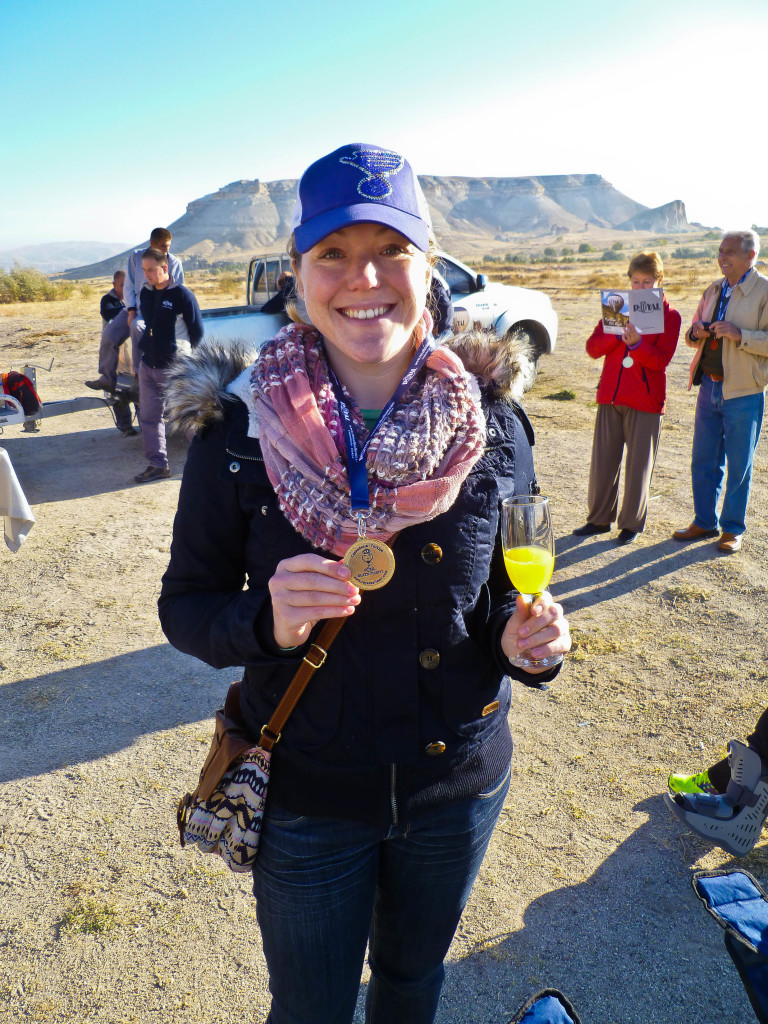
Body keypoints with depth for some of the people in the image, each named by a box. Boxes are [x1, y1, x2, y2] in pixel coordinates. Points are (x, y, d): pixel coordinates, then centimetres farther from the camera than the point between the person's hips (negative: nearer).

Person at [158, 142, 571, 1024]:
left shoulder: (491, 424, -11)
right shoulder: (239, 431, -16)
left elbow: (509, 586, 1)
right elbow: (184, 606, -8)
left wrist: (523, 637, -21)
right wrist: (265, 621, -29)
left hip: (460, 786, 2)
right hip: (307, 796, -1)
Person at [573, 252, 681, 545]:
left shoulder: (669, 315, 1)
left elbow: (661, 360, -10)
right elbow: (592, 347, 2)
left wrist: (636, 343, -27)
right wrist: (618, 333, -14)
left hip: (646, 400, -3)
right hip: (610, 396, 3)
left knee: (639, 463, 1)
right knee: (603, 459, 7)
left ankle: (632, 523, 14)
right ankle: (600, 518, 20)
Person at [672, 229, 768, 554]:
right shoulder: (714, 290, 12)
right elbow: (692, 335, 20)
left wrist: (740, 335, -25)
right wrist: (696, 333, -2)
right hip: (709, 386, 6)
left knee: (738, 465, 4)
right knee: (703, 460, 12)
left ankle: (733, 528, 18)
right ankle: (705, 522, 26)